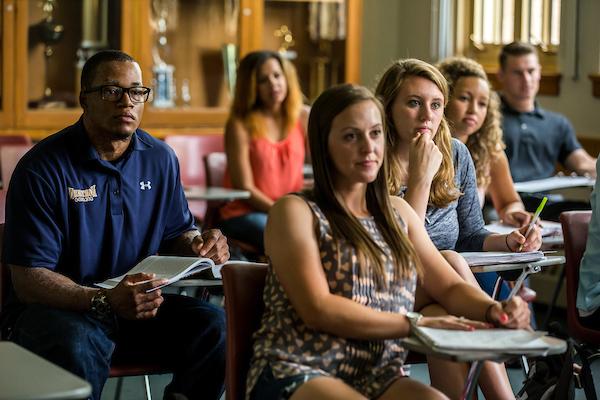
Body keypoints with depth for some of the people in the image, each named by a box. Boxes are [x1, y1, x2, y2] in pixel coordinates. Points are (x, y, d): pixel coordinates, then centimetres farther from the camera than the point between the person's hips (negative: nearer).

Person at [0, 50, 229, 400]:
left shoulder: (161, 159, 6)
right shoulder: (42, 168, -12)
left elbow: (176, 233, 18)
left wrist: (199, 244, -8)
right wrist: (105, 301, -31)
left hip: (138, 304, 5)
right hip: (59, 309, -5)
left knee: (216, 326, -19)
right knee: (77, 345, -37)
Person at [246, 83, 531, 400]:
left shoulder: (397, 211, 20)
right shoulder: (295, 211, 0)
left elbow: (449, 286, 16)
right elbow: (318, 309, -10)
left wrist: (494, 310, -6)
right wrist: (415, 324, -14)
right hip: (297, 373, -5)